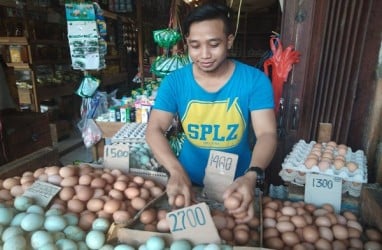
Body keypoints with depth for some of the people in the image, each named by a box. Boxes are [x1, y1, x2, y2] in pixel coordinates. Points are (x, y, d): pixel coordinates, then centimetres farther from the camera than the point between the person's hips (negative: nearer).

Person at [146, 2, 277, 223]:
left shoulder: (255, 80, -14)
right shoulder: (174, 82, -11)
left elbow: (267, 134, -18)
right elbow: (154, 130, -16)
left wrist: (251, 176, -38)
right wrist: (176, 171, -34)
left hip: (237, 183, 0)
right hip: (190, 180, 1)